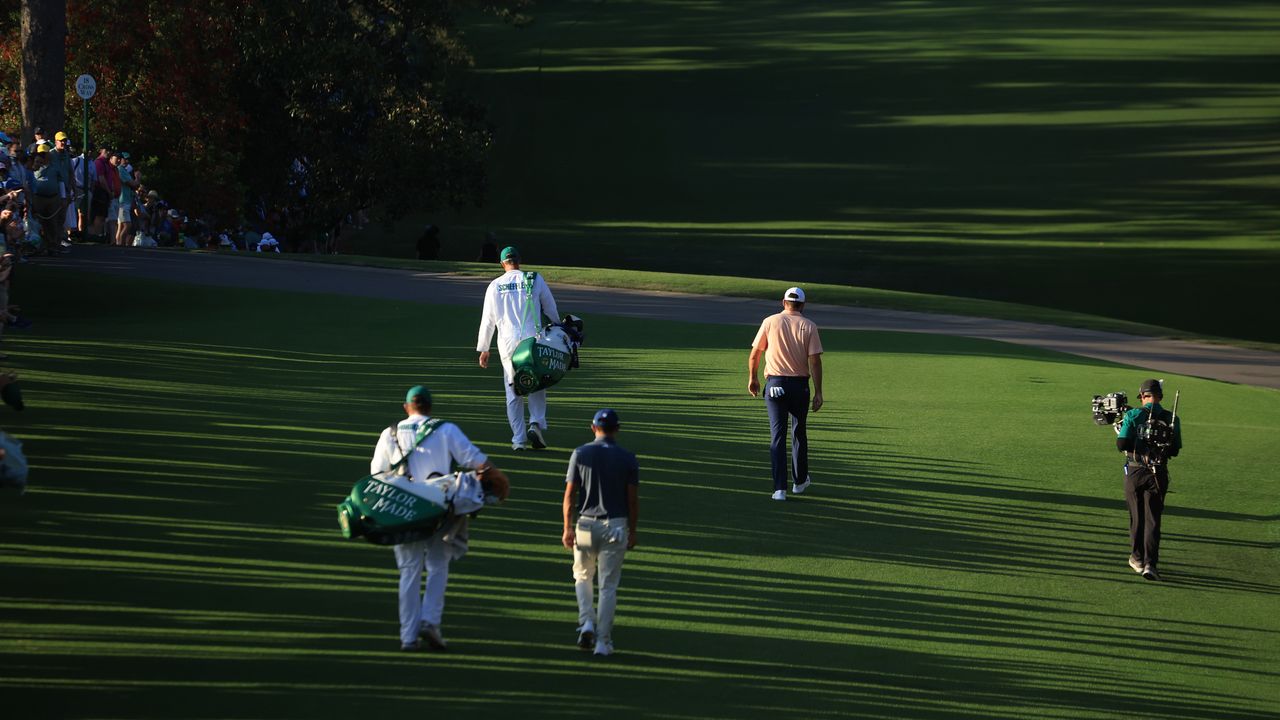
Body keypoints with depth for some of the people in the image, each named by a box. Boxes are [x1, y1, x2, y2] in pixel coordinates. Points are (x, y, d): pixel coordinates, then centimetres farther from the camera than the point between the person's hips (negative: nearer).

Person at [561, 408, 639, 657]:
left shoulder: (581, 454, -2)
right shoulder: (627, 458, -3)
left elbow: (570, 494, -4)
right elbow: (633, 499, -2)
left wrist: (568, 528, 2)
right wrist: (632, 532, 7)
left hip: (586, 524, 0)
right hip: (615, 526, 0)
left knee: (582, 576, 21)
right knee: (608, 585, 4)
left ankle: (587, 622, 0)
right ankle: (603, 642, 3)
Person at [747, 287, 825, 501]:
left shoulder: (770, 322, -1)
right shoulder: (809, 326, -3)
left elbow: (755, 354, 3)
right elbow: (815, 361, -8)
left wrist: (752, 378, 18)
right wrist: (818, 392, -5)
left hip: (774, 384, 0)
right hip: (800, 385, 0)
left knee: (777, 435, -1)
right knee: (799, 433, 18)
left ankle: (780, 488, -10)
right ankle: (799, 481, 30)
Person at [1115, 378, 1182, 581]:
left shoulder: (1133, 416, -7)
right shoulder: (1171, 419, 0)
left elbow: (1122, 445, -11)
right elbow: (1175, 451, 5)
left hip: (1135, 472, -1)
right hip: (1158, 474, 1)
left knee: (1136, 516, 15)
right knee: (1152, 519, 1)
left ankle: (1137, 558, 27)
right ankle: (1150, 563, -12)